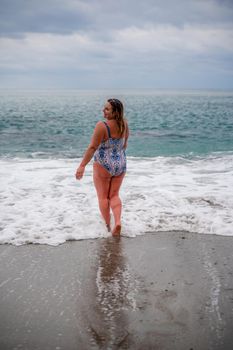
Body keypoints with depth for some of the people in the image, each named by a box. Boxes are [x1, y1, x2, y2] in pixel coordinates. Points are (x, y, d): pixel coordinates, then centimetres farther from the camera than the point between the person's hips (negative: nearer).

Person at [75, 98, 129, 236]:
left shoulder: (102, 126, -20)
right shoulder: (124, 125, -1)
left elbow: (92, 147, -22)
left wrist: (82, 166, -19)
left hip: (103, 165, -5)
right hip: (121, 164, 6)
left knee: (103, 196, 11)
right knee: (114, 195, 16)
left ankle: (107, 225, 18)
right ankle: (118, 221, -3)